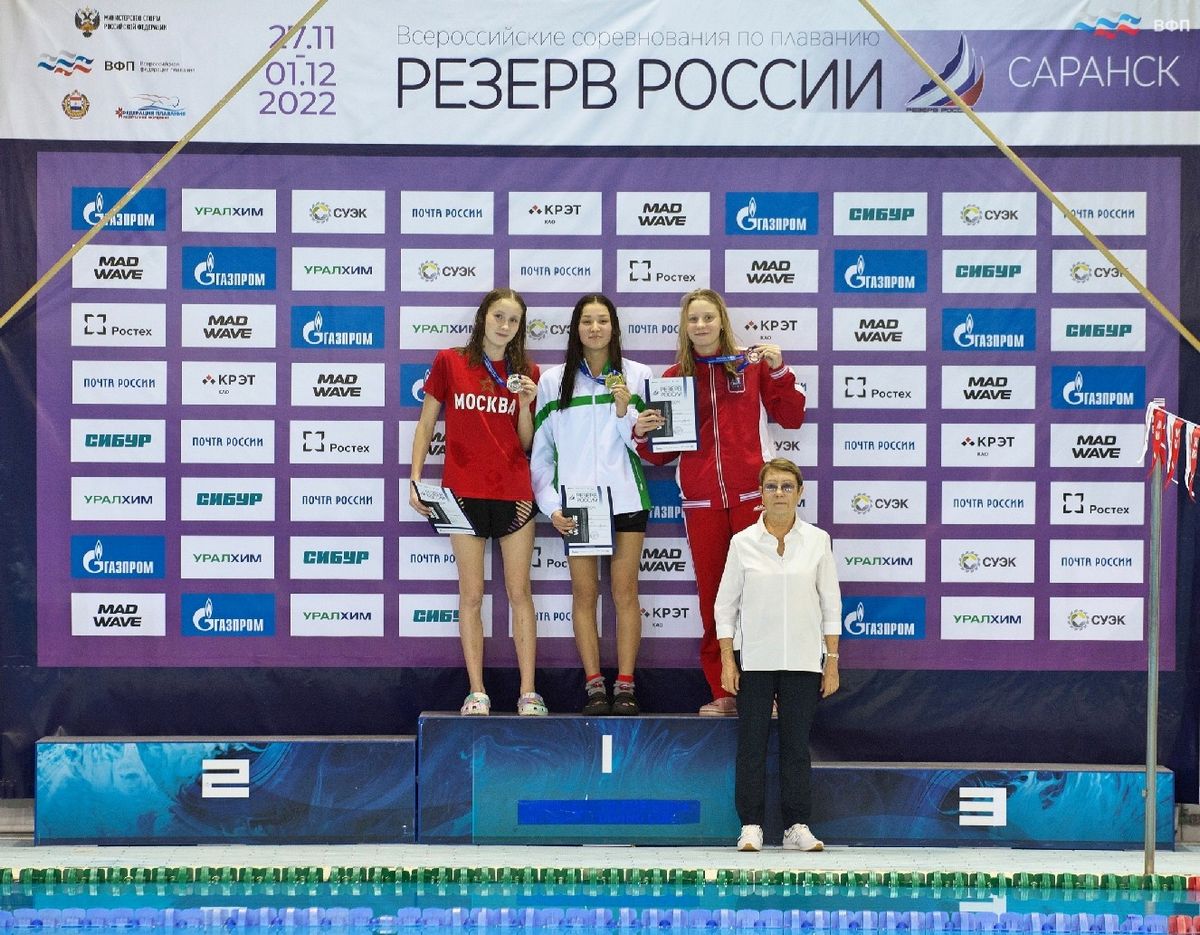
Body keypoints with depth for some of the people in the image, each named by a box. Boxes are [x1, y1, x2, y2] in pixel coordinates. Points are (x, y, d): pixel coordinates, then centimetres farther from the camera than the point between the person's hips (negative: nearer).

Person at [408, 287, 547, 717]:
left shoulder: (526, 372, 8)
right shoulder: (449, 362, 3)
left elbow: (526, 443, 9)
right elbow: (425, 424, 6)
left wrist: (526, 404, -7)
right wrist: (415, 480, -2)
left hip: (514, 492, 1)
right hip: (465, 492, -1)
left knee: (520, 592, 1)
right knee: (471, 595, 1)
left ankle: (528, 692, 3)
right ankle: (477, 692, 5)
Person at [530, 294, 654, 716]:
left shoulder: (637, 376, 7)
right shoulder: (553, 381, 8)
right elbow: (540, 450, 9)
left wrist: (624, 410, -11)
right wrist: (550, 506, -1)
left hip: (625, 497, 0)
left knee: (625, 591, -2)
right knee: (584, 593, -1)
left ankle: (625, 686, 1)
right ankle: (593, 685, 2)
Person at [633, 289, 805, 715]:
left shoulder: (752, 365, 5)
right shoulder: (674, 376, 9)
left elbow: (792, 418, 2)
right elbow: (662, 453, 11)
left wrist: (778, 371, -8)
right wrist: (642, 434, -9)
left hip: (753, 496, -2)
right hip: (701, 503, 2)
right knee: (713, 597, 4)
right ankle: (723, 694, 11)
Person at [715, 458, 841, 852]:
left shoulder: (817, 541, 3)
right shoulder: (743, 542, 1)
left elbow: (831, 604, 6)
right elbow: (725, 605, 3)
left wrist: (832, 661, 2)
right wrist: (727, 661, -3)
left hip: (802, 659, 1)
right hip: (754, 659, -1)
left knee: (797, 745, 4)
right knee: (751, 745, 1)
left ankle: (797, 827, 10)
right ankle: (751, 826, 7)